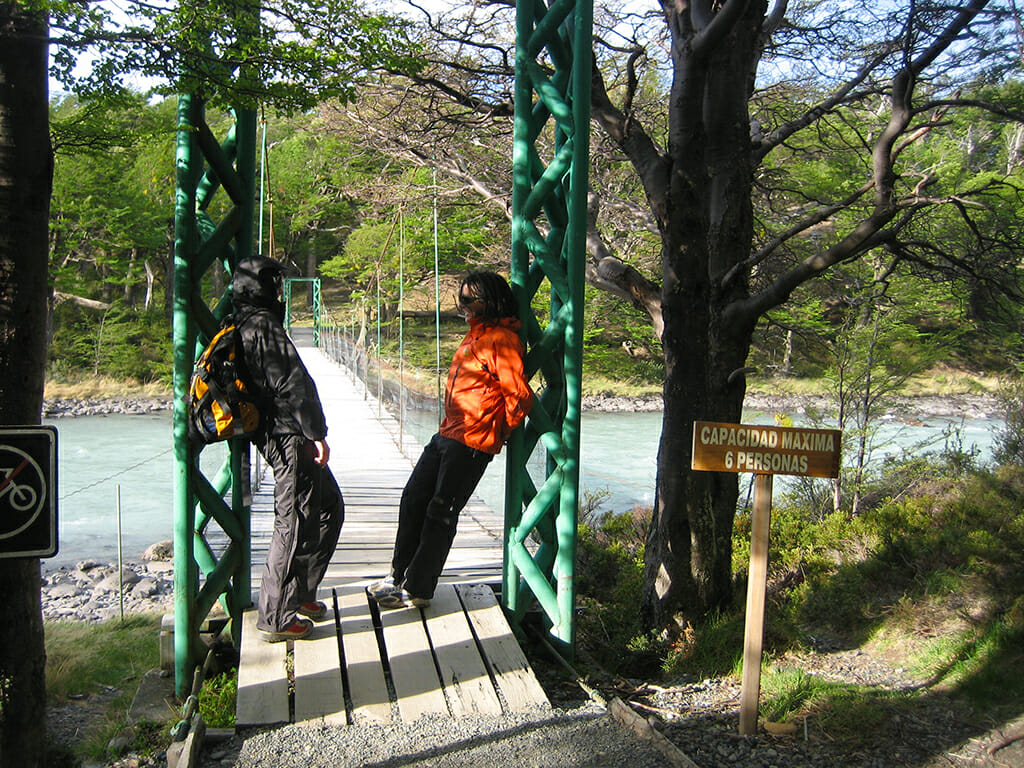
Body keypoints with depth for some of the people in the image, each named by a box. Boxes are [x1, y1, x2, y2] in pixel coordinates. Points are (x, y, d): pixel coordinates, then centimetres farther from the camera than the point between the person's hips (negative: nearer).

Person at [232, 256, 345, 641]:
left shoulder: (243, 326, 17)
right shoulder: (263, 326, -14)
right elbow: (292, 383, -20)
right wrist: (316, 432, -19)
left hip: (275, 434, 11)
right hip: (290, 437, -11)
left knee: (330, 507, 19)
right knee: (296, 524, -6)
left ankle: (300, 593, 27)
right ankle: (275, 617, 2)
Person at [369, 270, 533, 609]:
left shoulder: (501, 339, -15)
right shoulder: (476, 335, 16)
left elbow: (520, 396, -20)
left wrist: (500, 431, -6)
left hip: (472, 444, -10)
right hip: (447, 434, 10)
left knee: (440, 514, -2)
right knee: (413, 499, 13)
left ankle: (418, 590, 10)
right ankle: (400, 576, 26)